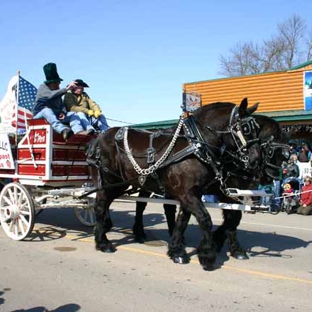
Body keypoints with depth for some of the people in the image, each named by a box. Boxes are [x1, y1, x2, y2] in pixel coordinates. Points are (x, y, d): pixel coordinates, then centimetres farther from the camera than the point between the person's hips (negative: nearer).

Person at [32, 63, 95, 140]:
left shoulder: (57, 91, 15)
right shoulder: (43, 87, -6)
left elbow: (61, 105, 18)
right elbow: (51, 95, -28)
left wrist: (62, 112, -6)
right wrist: (67, 88, -37)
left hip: (54, 115, 6)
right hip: (39, 115, -6)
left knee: (73, 114, -13)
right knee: (47, 110, -38)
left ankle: (78, 131, -45)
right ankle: (63, 131, -63)